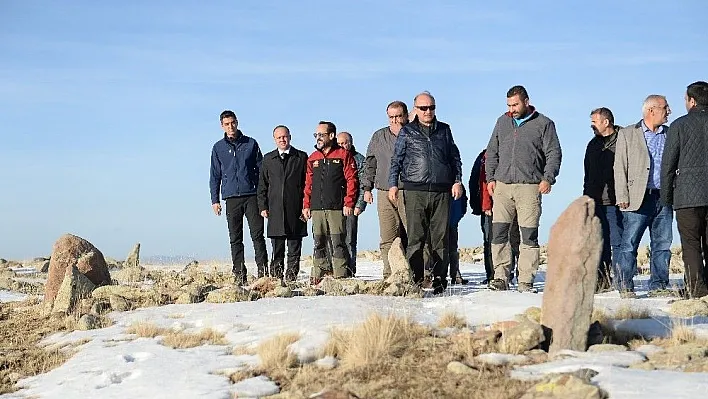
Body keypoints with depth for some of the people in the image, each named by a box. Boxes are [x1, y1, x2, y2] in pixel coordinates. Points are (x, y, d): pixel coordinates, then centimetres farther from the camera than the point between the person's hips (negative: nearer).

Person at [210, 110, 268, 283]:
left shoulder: (251, 144, 7)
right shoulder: (218, 148, 10)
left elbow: (261, 170, 9)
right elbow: (215, 175, 13)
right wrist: (215, 200, 6)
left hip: (251, 196, -1)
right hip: (231, 197, 1)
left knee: (257, 234, -6)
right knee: (235, 239, 3)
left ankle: (263, 270, -4)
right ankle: (239, 273, 6)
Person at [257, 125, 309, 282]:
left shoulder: (301, 157, 7)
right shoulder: (268, 158, 14)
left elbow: (307, 183, 4)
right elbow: (262, 185, 13)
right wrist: (263, 207, 3)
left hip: (296, 209, -1)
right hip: (275, 209, 1)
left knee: (294, 246, 0)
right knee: (277, 247, 3)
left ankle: (291, 276, 4)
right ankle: (276, 276, 7)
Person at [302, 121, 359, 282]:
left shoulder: (343, 155, 2)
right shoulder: (312, 158, 16)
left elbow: (352, 180, -3)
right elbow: (308, 184, 17)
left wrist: (349, 203, -11)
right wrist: (306, 205, 10)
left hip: (337, 208, -5)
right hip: (317, 208, 5)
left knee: (338, 243, -6)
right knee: (319, 243, 7)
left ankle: (341, 276, -3)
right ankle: (319, 275, 12)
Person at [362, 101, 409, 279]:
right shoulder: (379, 137, 15)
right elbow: (369, 164, 20)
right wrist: (367, 188, 15)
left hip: (410, 194, -3)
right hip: (385, 194, 3)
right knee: (388, 239, -2)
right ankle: (390, 276, -1)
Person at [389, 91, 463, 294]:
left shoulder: (444, 130, 15)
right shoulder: (407, 132, 10)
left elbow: (455, 157, 19)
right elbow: (396, 160, 10)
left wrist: (457, 181, 10)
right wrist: (393, 184, 1)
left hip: (441, 191, 2)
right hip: (415, 191, -2)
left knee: (440, 237, 2)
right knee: (415, 237, -7)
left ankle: (440, 279, 6)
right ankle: (415, 279, -6)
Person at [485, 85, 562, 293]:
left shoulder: (544, 124, 5)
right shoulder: (502, 122, 17)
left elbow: (554, 153, 2)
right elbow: (492, 152, 20)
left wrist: (548, 178, -10)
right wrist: (490, 177, 10)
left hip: (529, 186, -3)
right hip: (502, 185, 3)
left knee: (529, 235, -3)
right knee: (498, 233, -3)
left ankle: (526, 281, 2)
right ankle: (501, 277, 3)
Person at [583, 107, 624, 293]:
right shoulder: (594, 144, 18)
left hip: (614, 203, -7)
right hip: (596, 204, 7)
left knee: (617, 242, -5)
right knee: (600, 243, 8)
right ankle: (603, 281, 13)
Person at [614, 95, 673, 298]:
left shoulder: (669, 135, 15)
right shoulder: (627, 134, 5)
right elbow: (620, 168, 0)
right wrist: (622, 196, -9)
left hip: (664, 198, 4)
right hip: (638, 198, -4)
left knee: (662, 245, 5)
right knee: (629, 244, -4)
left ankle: (658, 285, 12)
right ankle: (625, 286, 2)